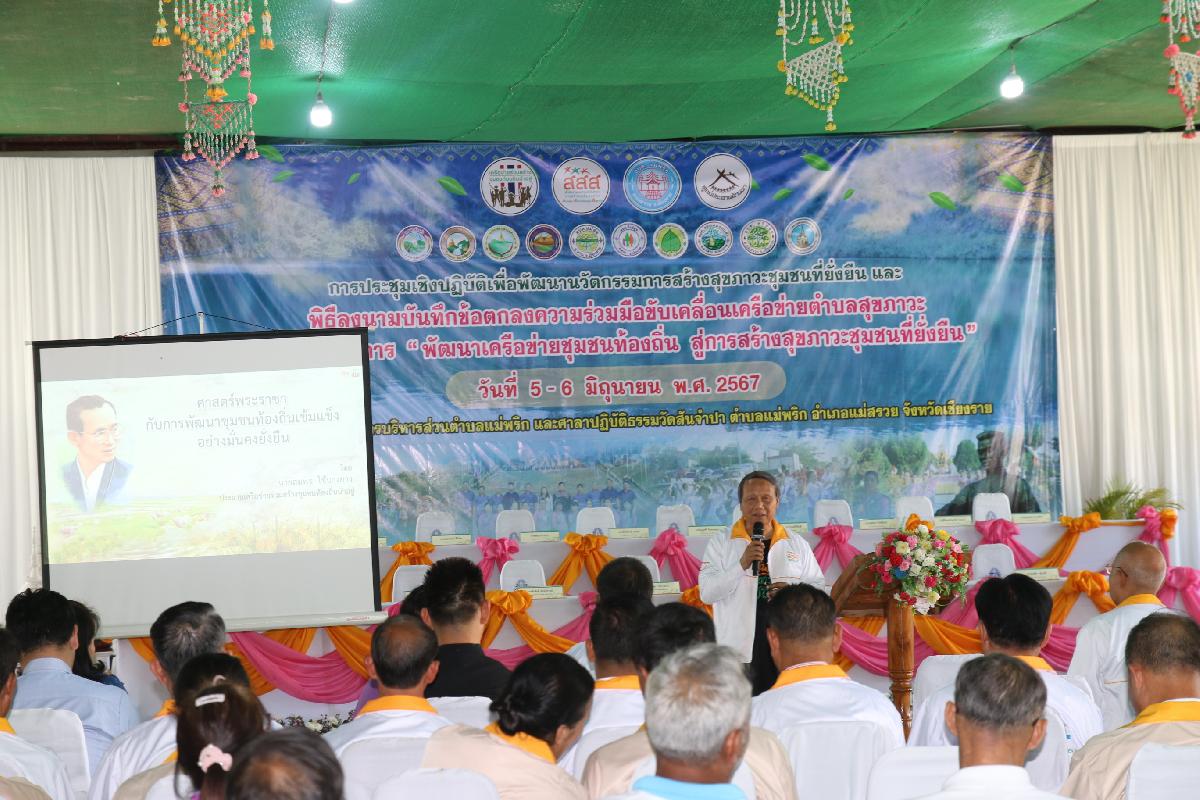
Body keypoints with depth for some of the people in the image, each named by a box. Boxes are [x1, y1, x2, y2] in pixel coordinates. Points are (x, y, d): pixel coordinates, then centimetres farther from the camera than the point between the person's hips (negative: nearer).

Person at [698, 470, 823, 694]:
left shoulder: (797, 545, 12)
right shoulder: (720, 544, 4)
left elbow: (818, 588, 13)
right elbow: (707, 593, -5)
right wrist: (742, 564, -17)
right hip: (738, 651, -2)